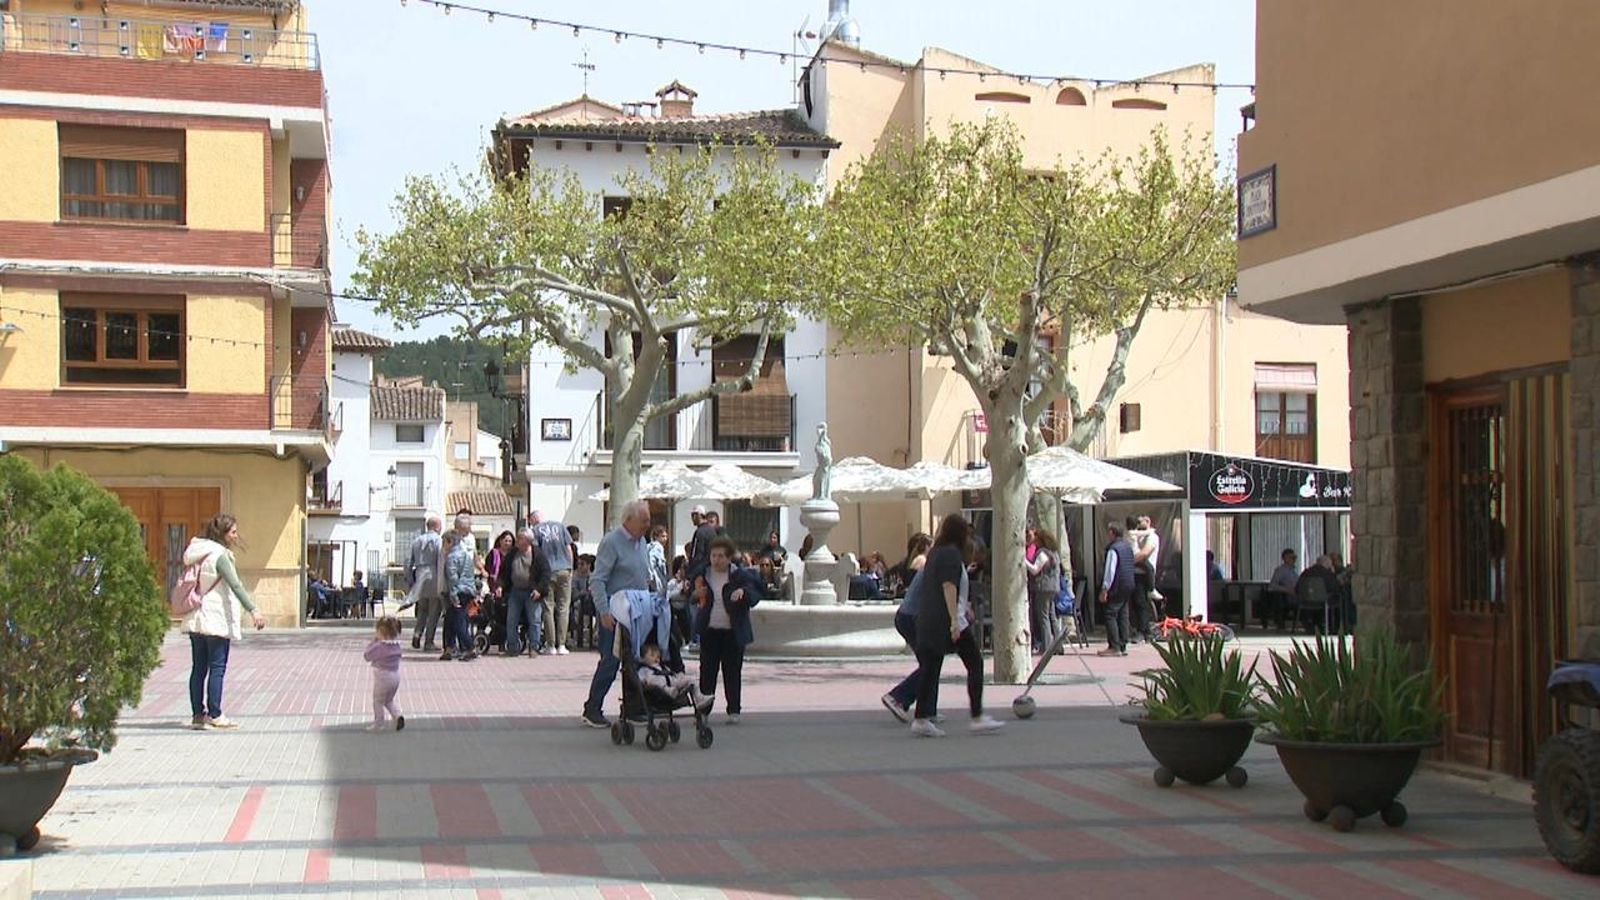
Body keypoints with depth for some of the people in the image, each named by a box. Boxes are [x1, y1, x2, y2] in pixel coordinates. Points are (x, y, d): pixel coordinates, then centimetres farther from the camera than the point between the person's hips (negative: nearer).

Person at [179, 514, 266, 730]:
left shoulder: (199, 554, 14)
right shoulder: (219, 555, -12)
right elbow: (235, 585, -21)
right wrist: (253, 610, -27)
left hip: (196, 620, 8)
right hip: (216, 619, -8)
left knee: (199, 668, 8)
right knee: (217, 668, -3)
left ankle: (197, 714, 9)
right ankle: (214, 715, -3)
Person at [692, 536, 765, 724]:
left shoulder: (740, 576, -4)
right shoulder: (703, 575, 7)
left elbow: (755, 594, -9)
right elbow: (693, 599, 17)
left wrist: (743, 592, -30)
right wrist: (696, 595, -7)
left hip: (733, 632, -3)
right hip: (709, 631, 3)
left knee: (732, 672, 3)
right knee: (707, 672, 4)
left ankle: (734, 711, 11)